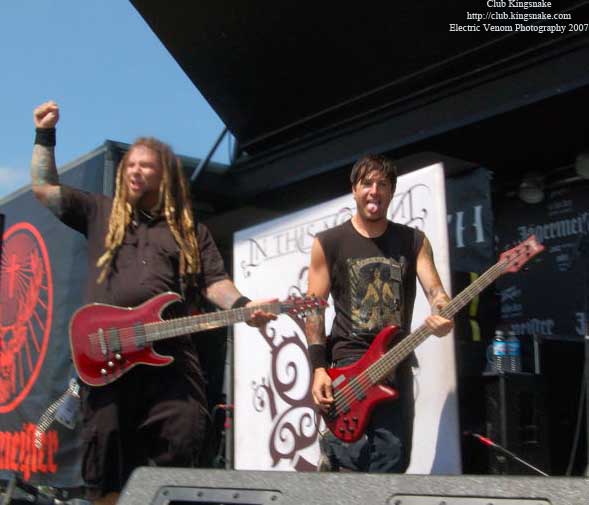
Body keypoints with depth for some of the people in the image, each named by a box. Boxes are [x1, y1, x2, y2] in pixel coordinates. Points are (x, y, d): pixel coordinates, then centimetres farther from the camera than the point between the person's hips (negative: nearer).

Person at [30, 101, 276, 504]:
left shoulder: (192, 232, 17)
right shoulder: (101, 213, 18)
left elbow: (214, 283, 8)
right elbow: (44, 187, 16)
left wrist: (242, 306, -12)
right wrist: (46, 134, 10)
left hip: (170, 352, 0)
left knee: (184, 442, -13)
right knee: (107, 450, 2)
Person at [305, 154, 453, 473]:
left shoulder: (414, 241, 8)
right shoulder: (328, 243, 2)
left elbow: (435, 290, -3)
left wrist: (443, 315, -27)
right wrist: (318, 368, -10)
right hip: (347, 362, -3)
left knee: (392, 465, 4)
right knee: (353, 458, -13)